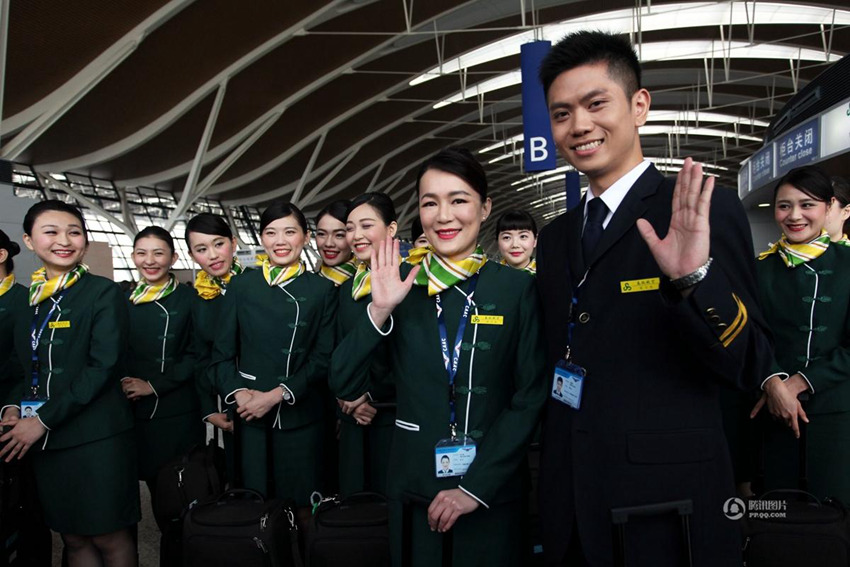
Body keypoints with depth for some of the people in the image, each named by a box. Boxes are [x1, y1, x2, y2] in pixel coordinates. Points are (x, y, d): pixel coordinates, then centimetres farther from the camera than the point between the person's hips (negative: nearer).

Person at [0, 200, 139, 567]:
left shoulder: (103, 293, -6)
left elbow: (104, 367, -14)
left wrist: (44, 421, -15)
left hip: (96, 437, -5)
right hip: (45, 440, 5)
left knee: (109, 537, 3)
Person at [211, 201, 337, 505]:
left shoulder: (322, 289, 2)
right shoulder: (241, 285, 6)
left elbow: (323, 357, -1)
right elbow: (222, 353, 7)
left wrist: (276, 395, -11)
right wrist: (238, 393, -10)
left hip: (300, 417, -1)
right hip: (248, 415, 1)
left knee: (298, 505, 7)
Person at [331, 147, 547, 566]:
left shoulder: (517, 288, -5)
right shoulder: (400, 286, -2)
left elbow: (530, 396, -5)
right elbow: (345, 386, -5)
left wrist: (476, 486, -10)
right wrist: (380, 309, -18)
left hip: (492, 491, -1)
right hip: (412, 485, 1)